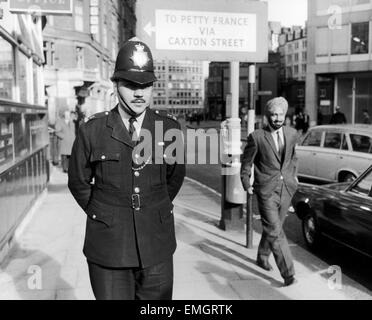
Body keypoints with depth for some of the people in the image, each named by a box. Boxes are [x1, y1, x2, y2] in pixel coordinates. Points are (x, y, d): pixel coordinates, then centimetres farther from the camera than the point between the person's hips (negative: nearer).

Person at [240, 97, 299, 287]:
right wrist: (246, 184, -1)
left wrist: (294, 175, 19)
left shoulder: (292, 134, 5)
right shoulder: (257, 137, -10)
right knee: (274, 231, -9)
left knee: (272, 227, 17)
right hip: (266, 189, -5)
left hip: (286, 188, 5)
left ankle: (262, 257, 40)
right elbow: (246, 162, 1)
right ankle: (288, 273, -4)